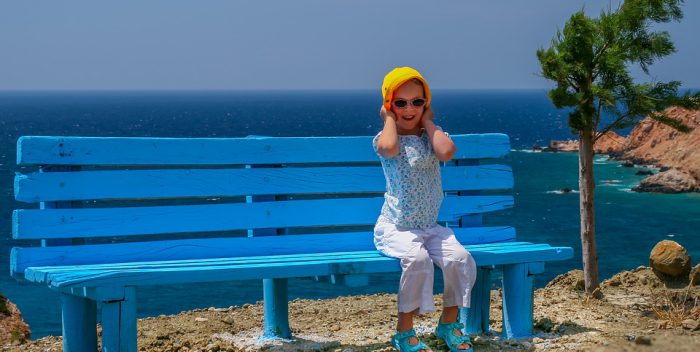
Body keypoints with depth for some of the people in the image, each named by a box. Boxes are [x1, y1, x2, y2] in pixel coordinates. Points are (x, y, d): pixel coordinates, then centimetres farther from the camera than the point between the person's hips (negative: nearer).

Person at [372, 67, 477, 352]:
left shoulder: (431, 136, 8)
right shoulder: (386, 137, -2)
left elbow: (447, 152, -18)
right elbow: (389, 147, -31)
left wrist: (428, 121, -5)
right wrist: (389, 119, -11)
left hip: (430, 227, 4)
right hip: (395, 228, -4)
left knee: (459, 258, -22)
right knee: (418, 258, -34)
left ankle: (449, 323, 2)